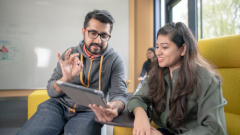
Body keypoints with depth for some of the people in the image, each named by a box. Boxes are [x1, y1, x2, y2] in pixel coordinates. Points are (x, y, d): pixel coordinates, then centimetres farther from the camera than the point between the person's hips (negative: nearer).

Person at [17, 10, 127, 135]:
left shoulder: (115, 60, -4)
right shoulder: (70, 54, 3)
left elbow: (119, 94, -9)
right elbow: (51, 92, 2)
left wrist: (114, 108, -33)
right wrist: (66, 79, -22)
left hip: (88, 111, -1)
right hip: (59, 105, 2)